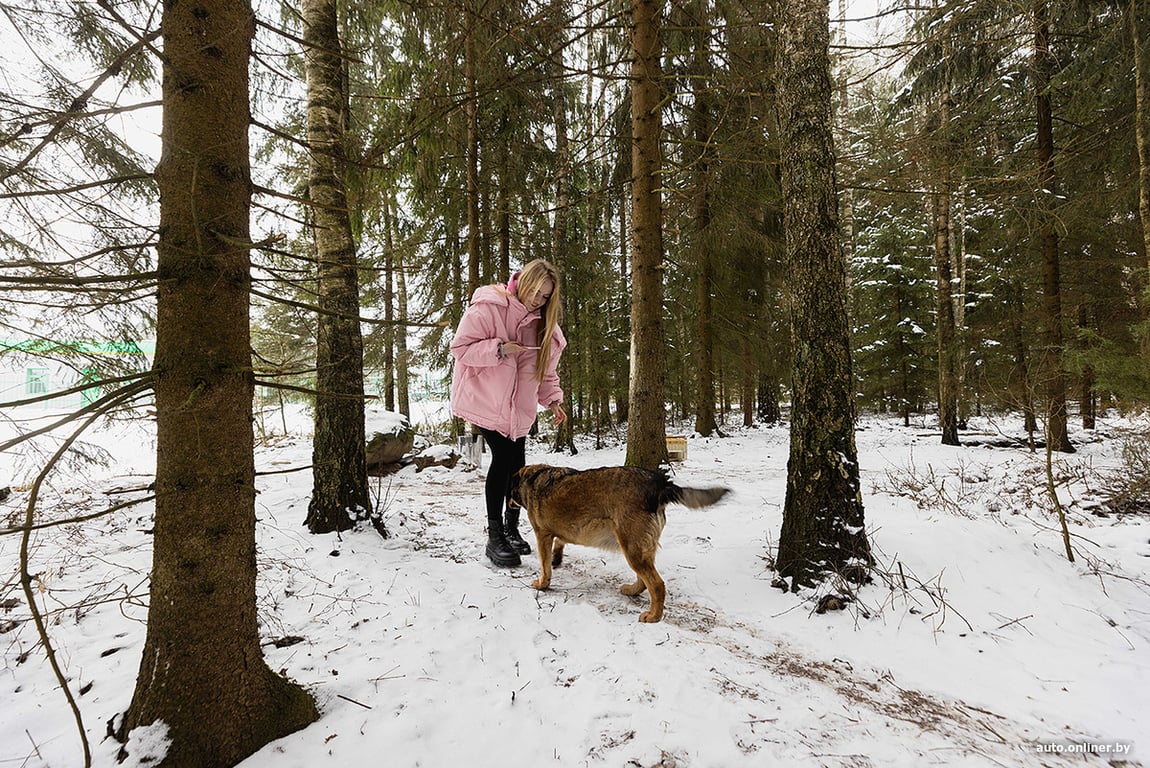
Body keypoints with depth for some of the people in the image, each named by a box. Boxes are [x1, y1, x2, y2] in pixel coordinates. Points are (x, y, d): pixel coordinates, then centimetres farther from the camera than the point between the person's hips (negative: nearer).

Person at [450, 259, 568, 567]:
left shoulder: (541, 322, 6)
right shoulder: (487, 308, -15)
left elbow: (545, 368, 11)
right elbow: (460, 348, -15)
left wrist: (552, 399, -2)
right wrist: (499, 348, -27)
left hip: (519, 405, 6)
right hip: (486, 399, -6)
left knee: (516, 463, 6)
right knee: (503, 459, -12)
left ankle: (511, 529, 22)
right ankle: (495, 537, 0)